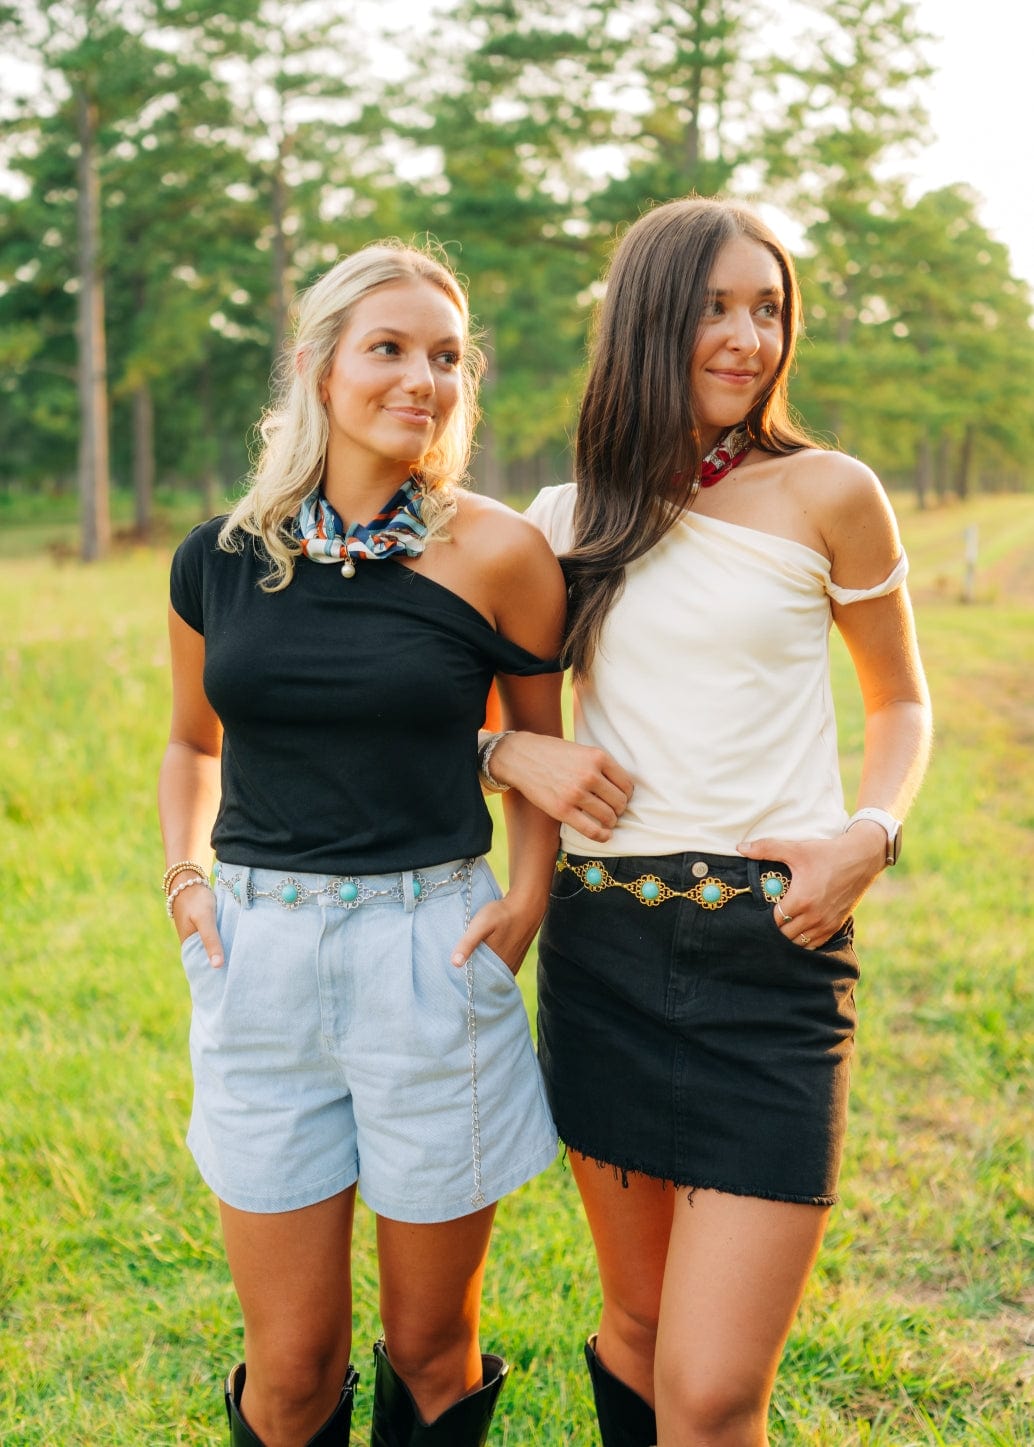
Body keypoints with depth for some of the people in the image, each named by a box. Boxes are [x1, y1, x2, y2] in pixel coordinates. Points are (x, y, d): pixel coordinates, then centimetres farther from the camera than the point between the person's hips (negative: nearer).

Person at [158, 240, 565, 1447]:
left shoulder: (495, 555, -5)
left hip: (431, 958, -2)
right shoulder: (221, 558, 3)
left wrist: (525, 902, -4)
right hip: (258, 967, 2)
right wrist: (185, 874, 3)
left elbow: (540, 744, 10)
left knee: (432, 1349, 13)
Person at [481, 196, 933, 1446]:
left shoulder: (826, 494, 1)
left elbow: (902, 702, 11)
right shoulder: (565, 521, 7)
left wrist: (868, 838, -7)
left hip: (773, 947, -2)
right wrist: (515, 752, -5)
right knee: (641, 1325, 15)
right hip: (603, 943, 3)